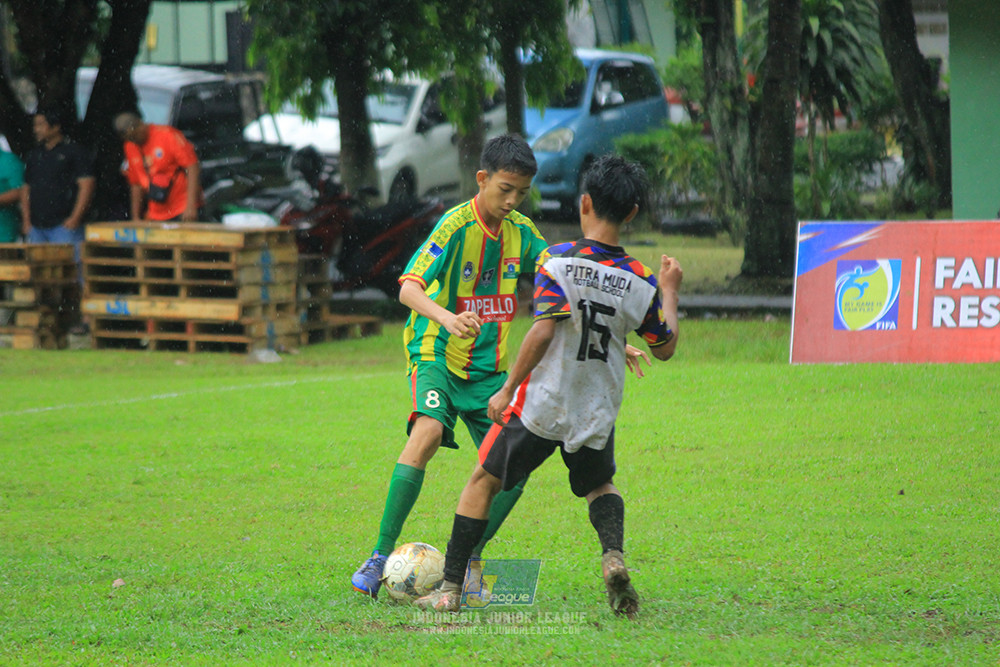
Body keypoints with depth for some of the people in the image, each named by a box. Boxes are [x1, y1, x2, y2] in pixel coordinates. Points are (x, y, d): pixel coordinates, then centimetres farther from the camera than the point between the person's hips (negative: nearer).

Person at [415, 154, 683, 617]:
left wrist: (508, 389, -16)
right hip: (598, 412, 3)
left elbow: (543, 331, -23)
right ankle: (614, 556, -4)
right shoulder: (641, 281, -4)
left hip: (541, 405, -3)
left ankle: (450, 589, 12)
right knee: (599, 486, 27)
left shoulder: (558, 261, -14)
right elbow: (664, 348, 8)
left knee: (483, 482, 13)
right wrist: (670, 292, 22)